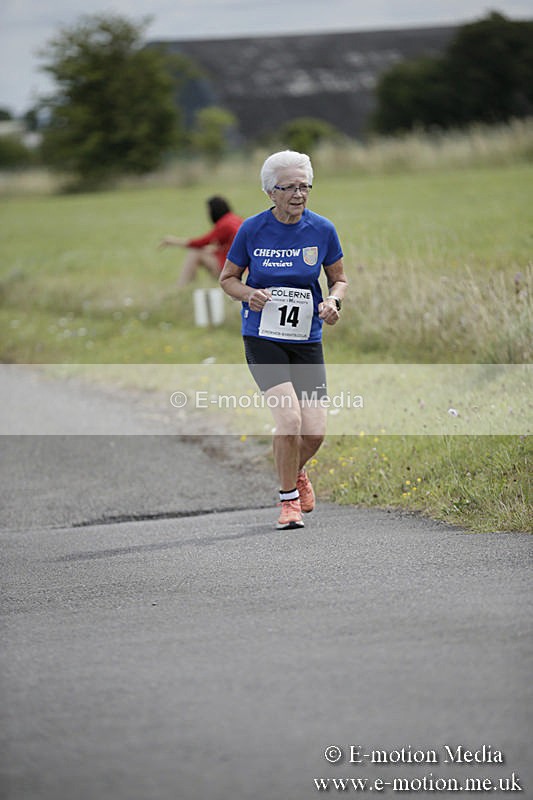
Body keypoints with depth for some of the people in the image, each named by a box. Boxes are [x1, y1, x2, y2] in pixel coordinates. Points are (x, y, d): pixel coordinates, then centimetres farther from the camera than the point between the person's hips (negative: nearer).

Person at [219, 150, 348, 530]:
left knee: (315, 430, -5)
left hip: (306, 339, 2)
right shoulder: (253, 229, -7)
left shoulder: (322, 230, -2)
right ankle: (289, 500, 1)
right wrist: (250, 294, -15)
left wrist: (333, 301, -11)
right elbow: (228, 277, 6)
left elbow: (339, 279, 11)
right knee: (290, 418, -20)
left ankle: (297, 471, 32)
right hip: (262, 338, -2)